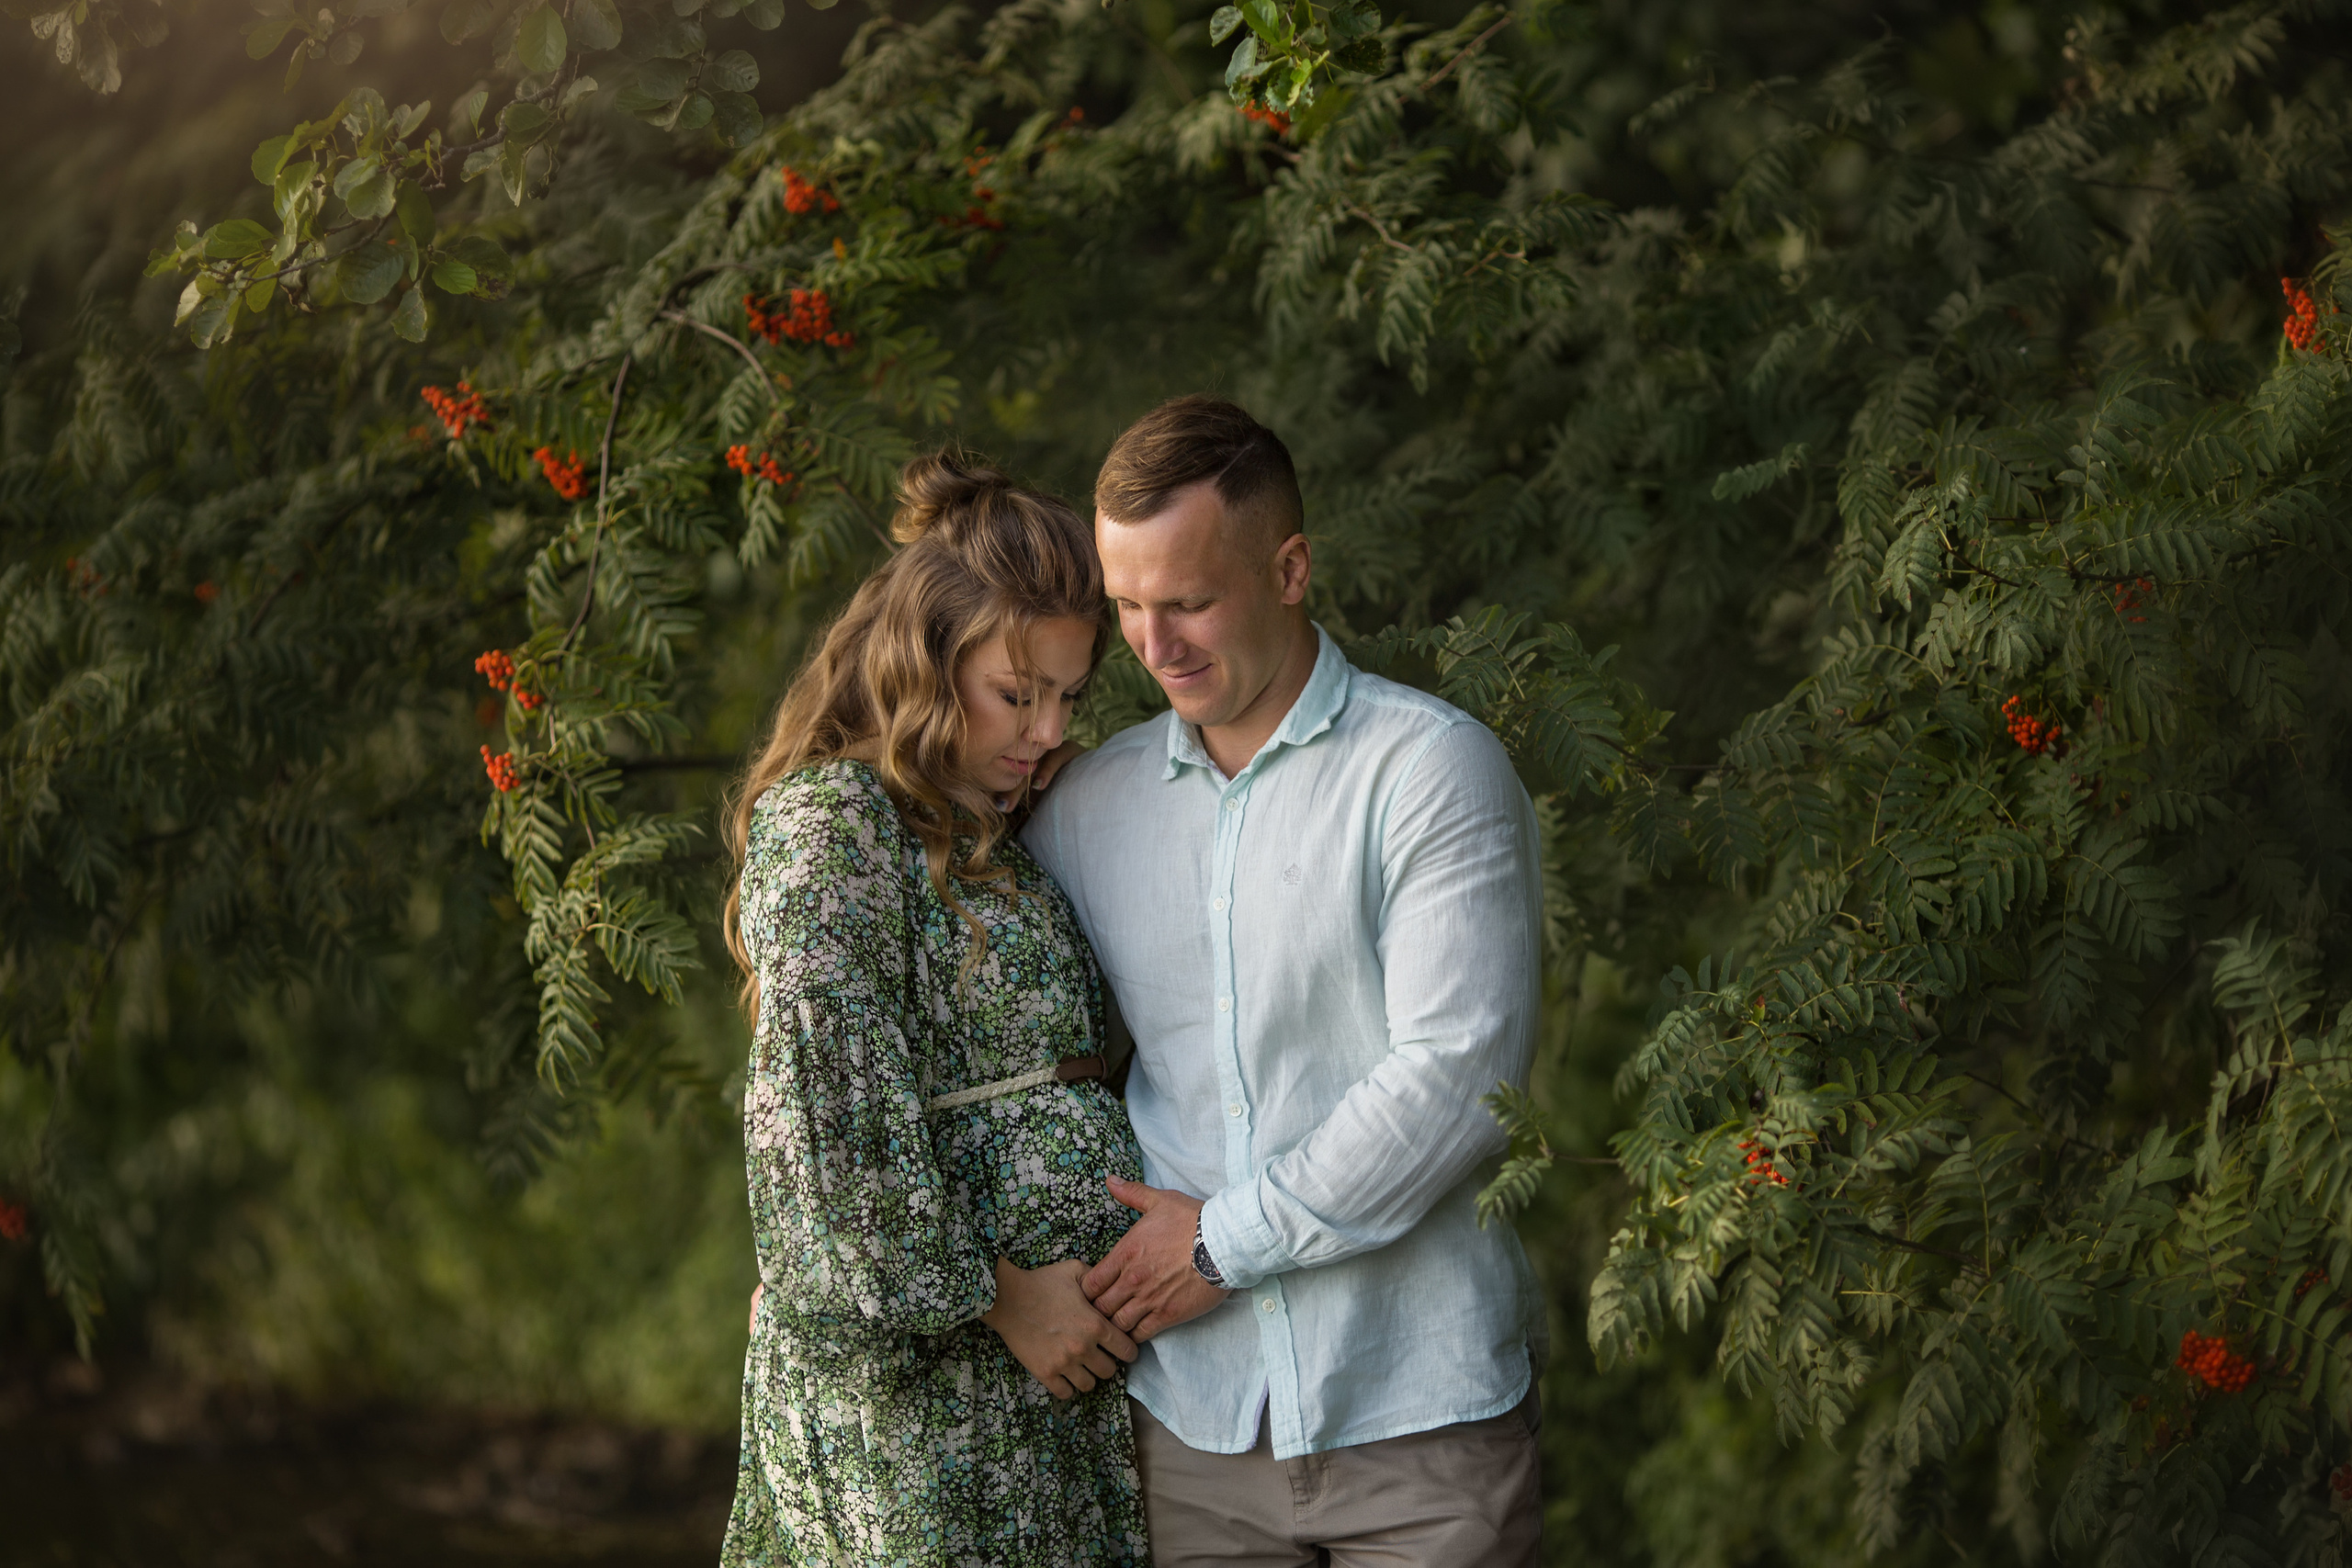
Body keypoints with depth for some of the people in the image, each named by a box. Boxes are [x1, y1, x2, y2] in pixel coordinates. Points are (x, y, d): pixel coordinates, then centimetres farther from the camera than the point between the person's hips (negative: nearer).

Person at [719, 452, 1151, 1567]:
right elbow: (830, 1109, -20)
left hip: (1056, 1352, 8)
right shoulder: (830, 822, -10)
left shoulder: (982, 841, 17)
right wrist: (996, 1296, -16)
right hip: (921, 1365, -8)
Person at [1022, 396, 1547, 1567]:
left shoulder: (1432, 770, -7)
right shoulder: (1089, 803, 10)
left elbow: (1458, 1075, -15)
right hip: (1196, 1414, 4)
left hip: (1416, 1407, -4)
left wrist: (1227, 1239, -11)